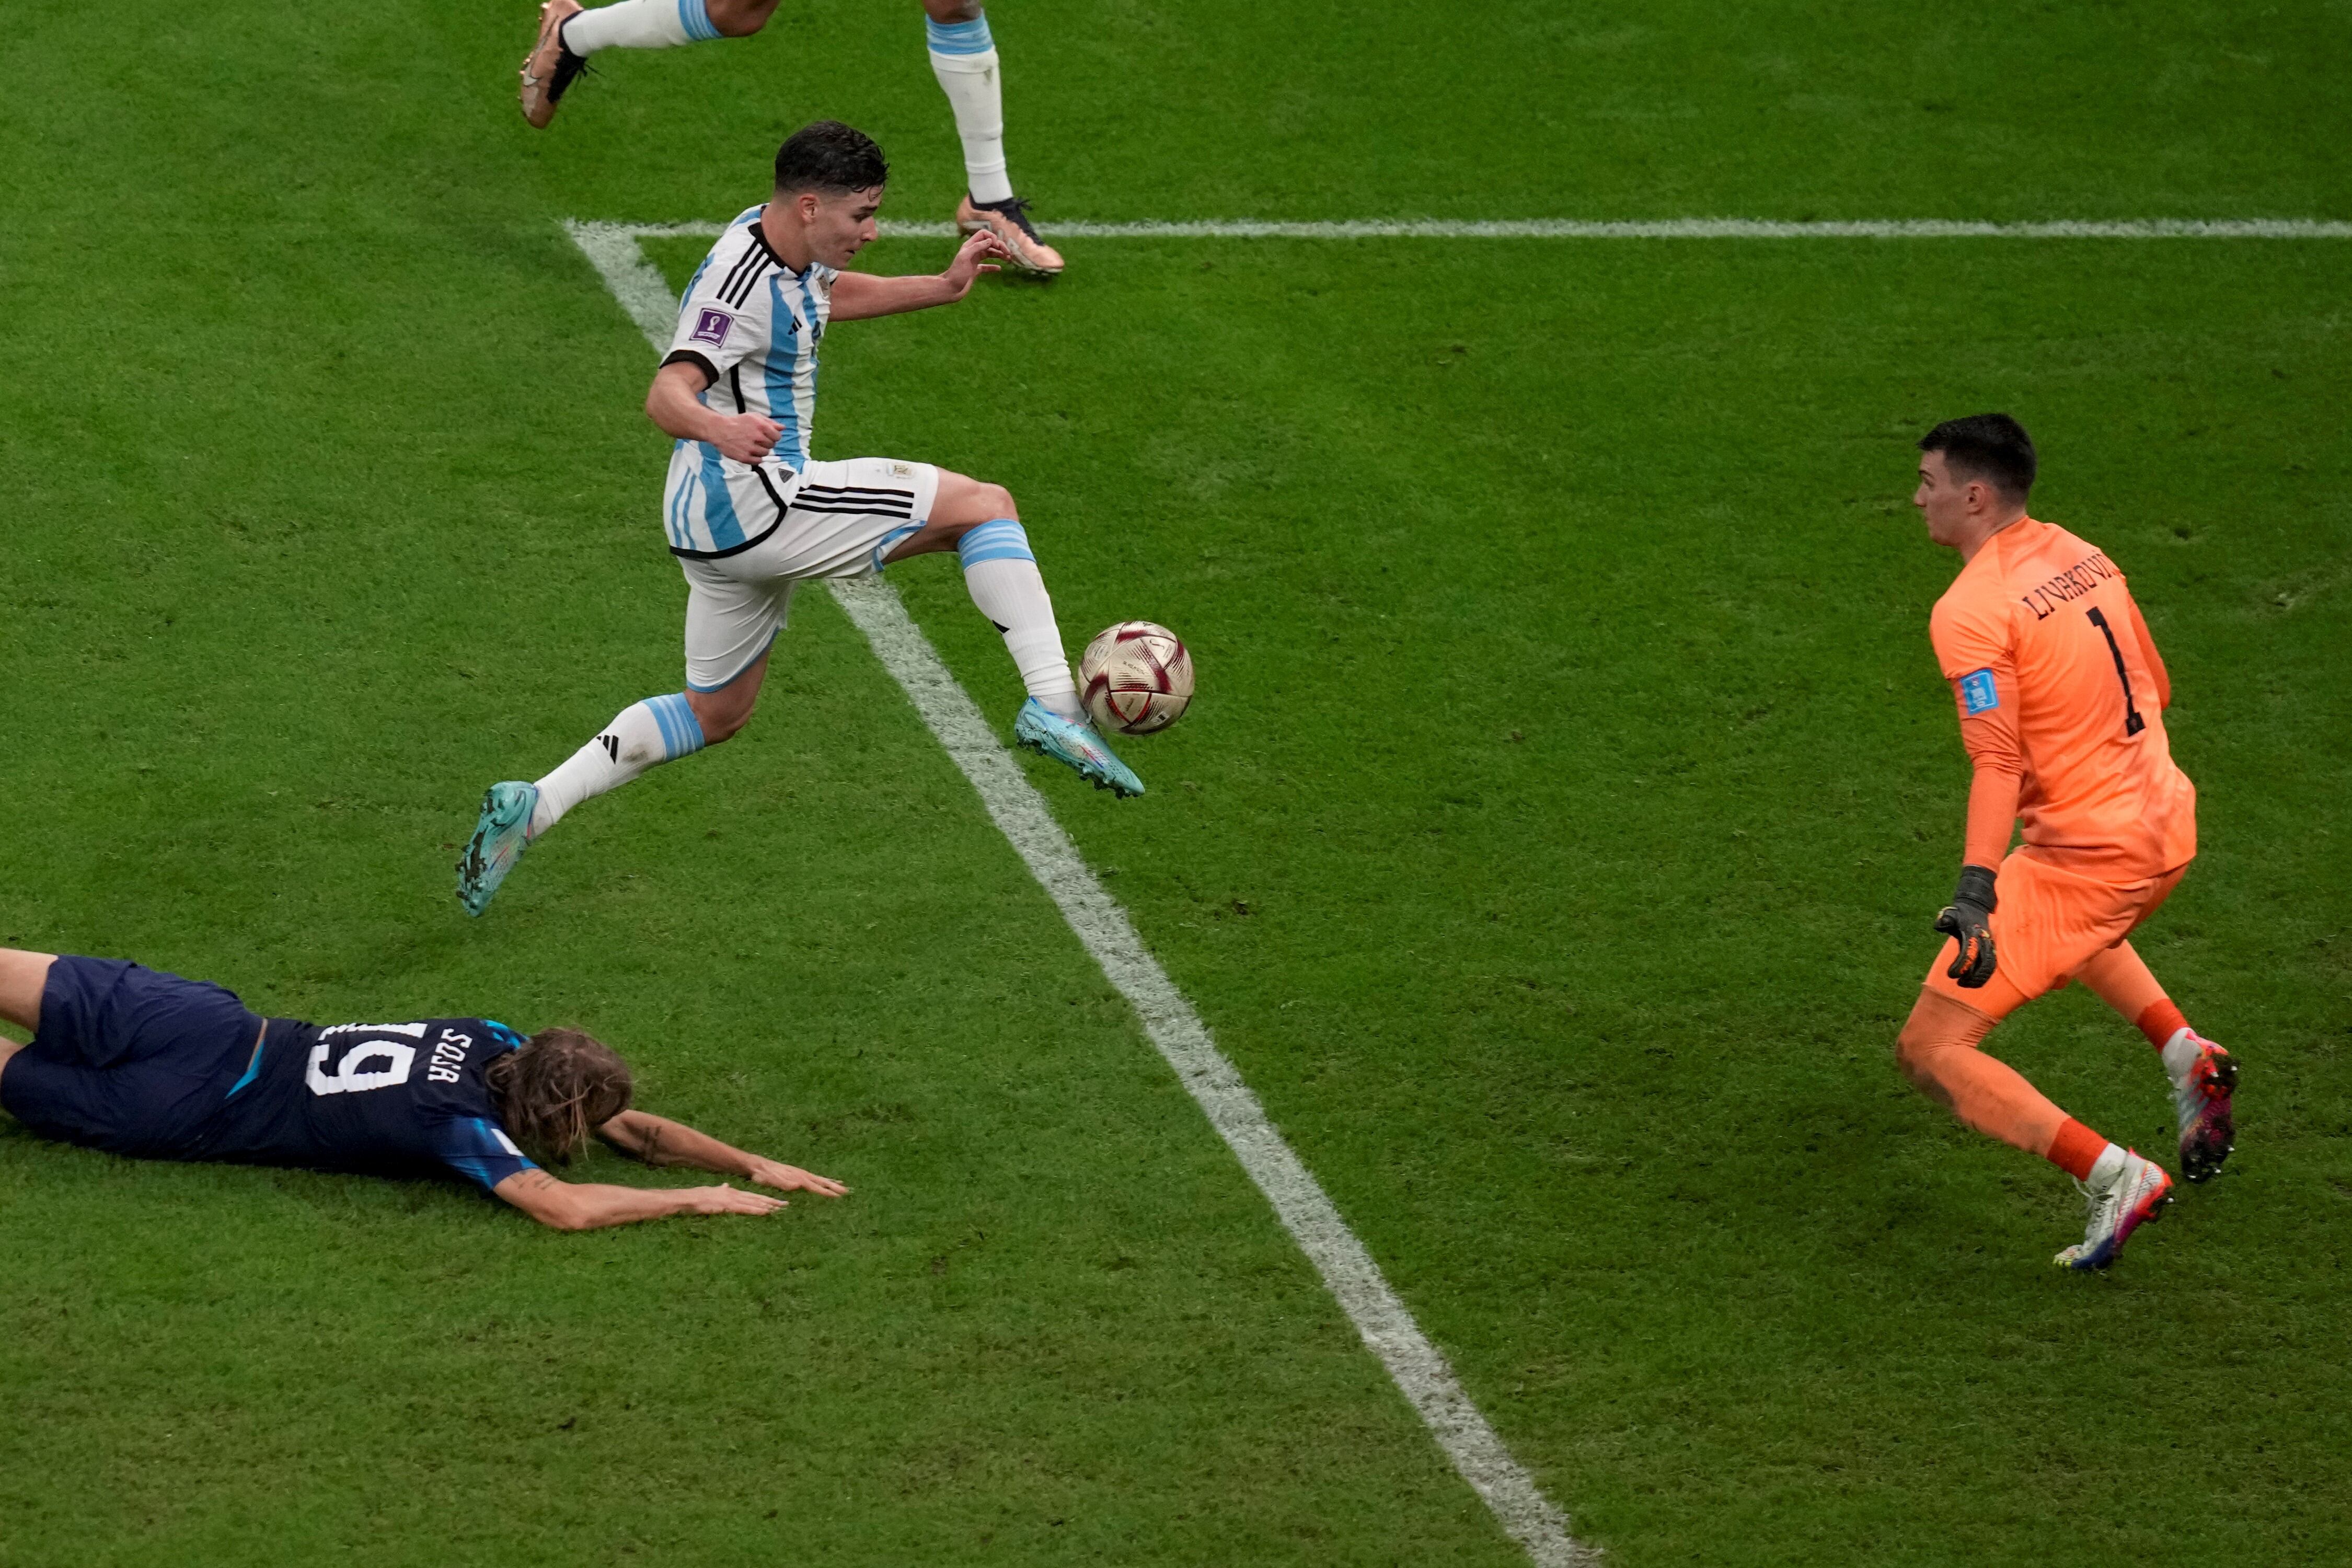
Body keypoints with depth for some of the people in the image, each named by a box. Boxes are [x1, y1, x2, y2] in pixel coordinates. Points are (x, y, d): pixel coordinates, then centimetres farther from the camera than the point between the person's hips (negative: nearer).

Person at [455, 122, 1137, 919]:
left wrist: (943, 287, 23)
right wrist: (720, 429, -56)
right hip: (751, 502, -10)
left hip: (720, 524, 10)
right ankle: (1054, 703, -20)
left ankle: (532, 806, 16)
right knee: (987, 507, -9)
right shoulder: (741, 283, -21)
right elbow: (667, 394, -34)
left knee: (714, 715, 22)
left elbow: (834, 294, 33)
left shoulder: (788, 247, 9)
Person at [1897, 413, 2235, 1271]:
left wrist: (1974, 889, -32)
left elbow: (1999, 762, -26)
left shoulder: (1971, 609, -16)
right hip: (2169, 828, 9)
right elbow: (2155, 688, 18)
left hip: (2085, 853, -9)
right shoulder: (2082, 557, 8)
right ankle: (2186, 1055, 23)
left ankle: (2114, 1176, -12)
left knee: (1931, 1049, -2)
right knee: (2075, 926, 43)